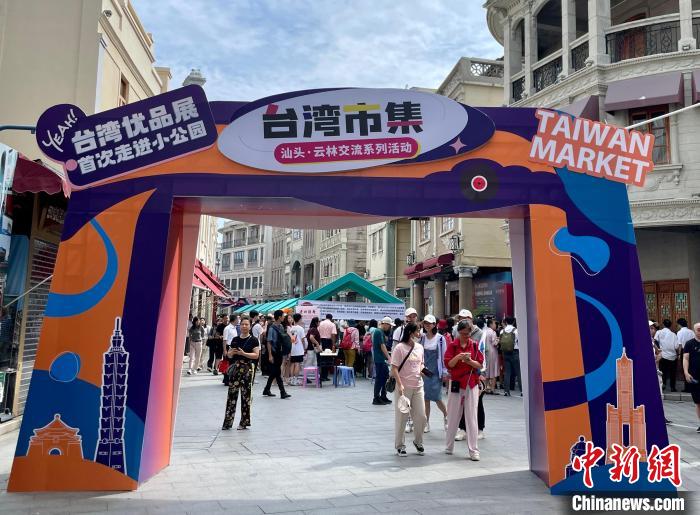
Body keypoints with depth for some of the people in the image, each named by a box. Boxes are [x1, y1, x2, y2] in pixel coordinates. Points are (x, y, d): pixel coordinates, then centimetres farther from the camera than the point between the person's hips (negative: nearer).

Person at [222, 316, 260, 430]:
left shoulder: (253, 340, 0)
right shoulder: (235, 339, 12)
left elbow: (256, 355, -8)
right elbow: (229, 355, 14)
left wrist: (243, 353, -19)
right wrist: (231, 352, -8)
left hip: (247, 368, -3)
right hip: (235, 368, 4)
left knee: (246, 395, 1)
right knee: (232, 394, 2)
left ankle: (244, 422, 11)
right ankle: (227, 422, 9)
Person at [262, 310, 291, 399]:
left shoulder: (281, 327, 8)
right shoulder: (272, 328, -14)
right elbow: (268, 342, -14)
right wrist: (270, 355, -17)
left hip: (279, 352, 8)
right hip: (274, 353, -8)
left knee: (274, 372, 14)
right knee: (277, 373, -4)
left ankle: (266, 390, 25)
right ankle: (282, 392, -3)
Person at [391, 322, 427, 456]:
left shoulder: (419, 347, 8)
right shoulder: (399, 348, -12)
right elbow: (394, 368, -14)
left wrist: (422, 369, -1)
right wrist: (400, 385, -21)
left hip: (418, 386, 6)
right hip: (403, 387, -6)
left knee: (421, 416, 8)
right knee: (401, 417, 5)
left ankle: (418, 442, 30)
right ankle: (400, 445, 20)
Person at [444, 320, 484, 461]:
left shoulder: (475, 345, 4)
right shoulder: (453, 346, 0)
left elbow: (480, 364, 1)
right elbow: (448, 364, -5)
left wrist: (470, 361, -17)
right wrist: (458, 357, -21)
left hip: (472, 385, 0)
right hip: (456, 384, 0)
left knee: (472, 417, -1)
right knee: (453, 416, 8)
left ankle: (473, 450, 2)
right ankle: (449, 446, 23)